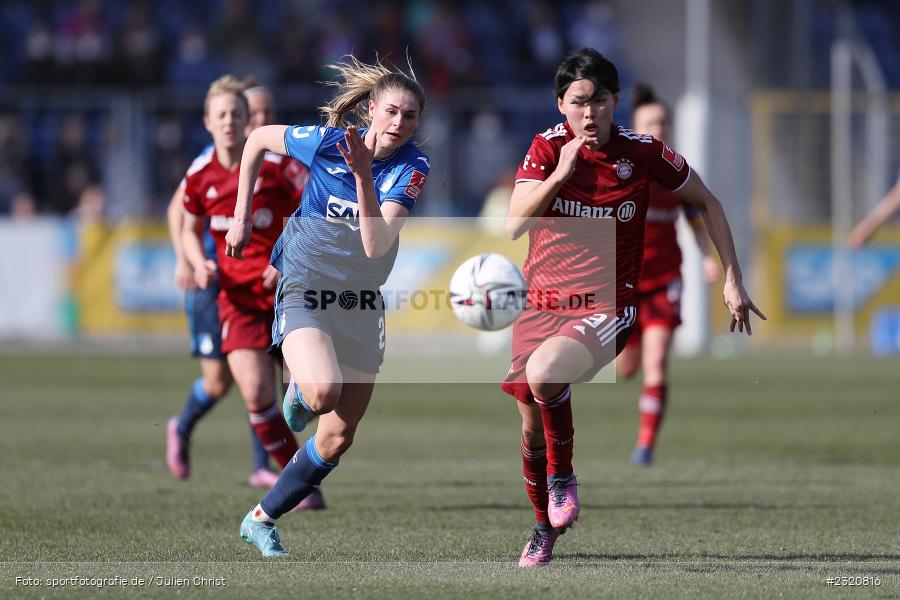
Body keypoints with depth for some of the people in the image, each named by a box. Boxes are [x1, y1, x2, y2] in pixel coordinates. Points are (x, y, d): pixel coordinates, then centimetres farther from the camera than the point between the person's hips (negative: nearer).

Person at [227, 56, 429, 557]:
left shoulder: (412, 168, -12)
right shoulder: (326, 141, -13)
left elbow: (376, 244, -25)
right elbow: (258, 139, 6)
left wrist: (363, 174, -35)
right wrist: (242, 216, 7)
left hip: (362, 304, 3)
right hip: (304, 289, -3)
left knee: (339, 438, 4)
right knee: (323, 392, -32)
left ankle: (262, 519, 21)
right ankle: (299, 393, 5)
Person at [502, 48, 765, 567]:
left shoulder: (644, 152, -6)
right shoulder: (548, 148, -3)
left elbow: (708, 203, 8)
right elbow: (514, 226, -13)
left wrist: (733, 281, 6)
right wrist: (560, 173, -24)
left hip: (606, 307, -3)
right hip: (541, 304, 3)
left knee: (544, 372, -32)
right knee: (532, 425, 5)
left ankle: (562, 474, -6)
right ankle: (544, 527, 30)